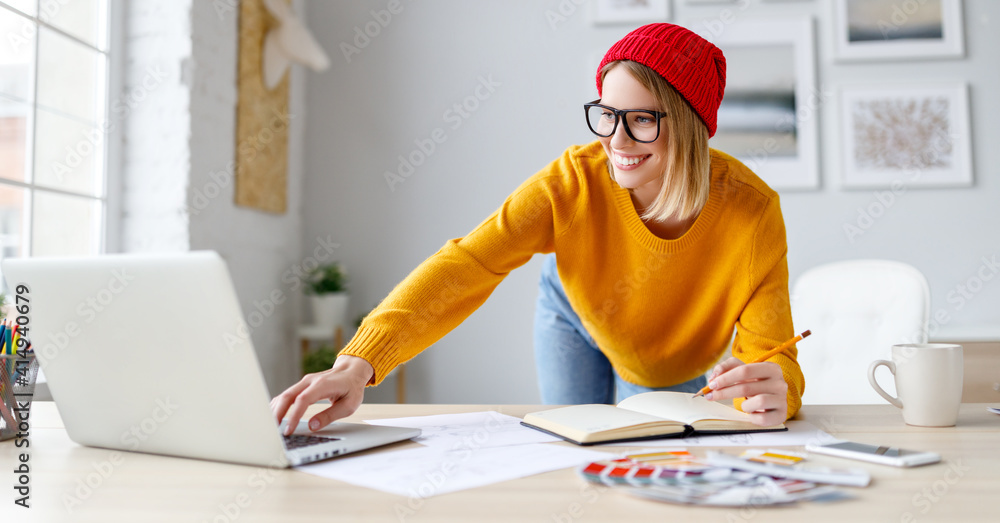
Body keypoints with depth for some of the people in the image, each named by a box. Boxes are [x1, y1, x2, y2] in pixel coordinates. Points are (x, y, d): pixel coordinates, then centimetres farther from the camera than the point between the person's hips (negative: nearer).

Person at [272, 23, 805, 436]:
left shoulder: (751, 211, -34)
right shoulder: (574, 180, -34)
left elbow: (768, 351, -32)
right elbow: (466, 265, -44)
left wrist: (770, 389, -57)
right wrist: (359, 362, -56)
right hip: (575, 319, 0)